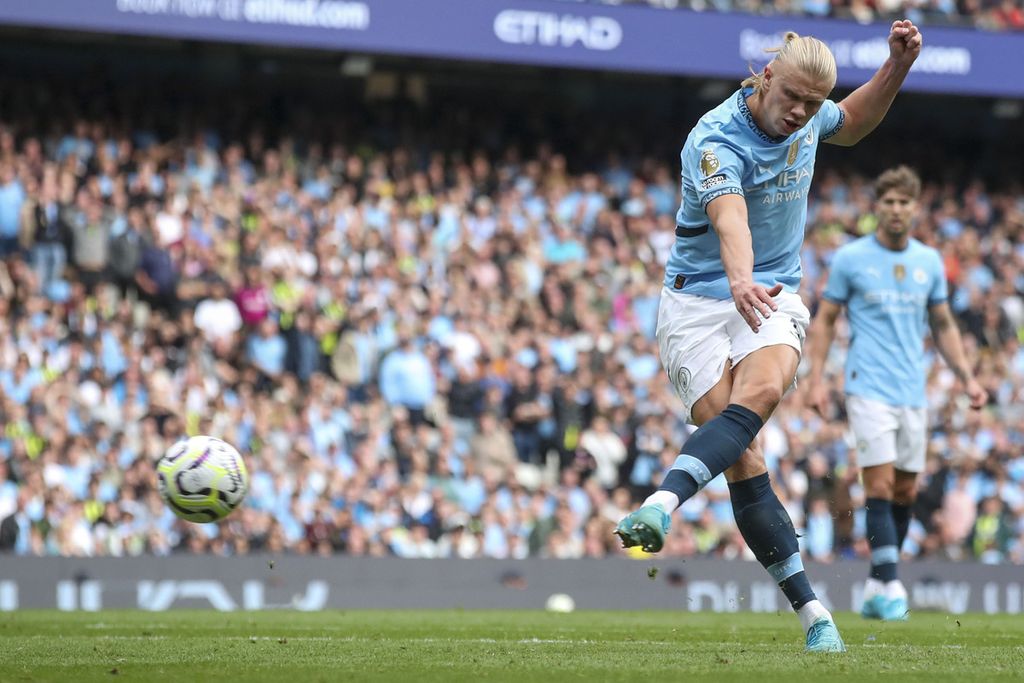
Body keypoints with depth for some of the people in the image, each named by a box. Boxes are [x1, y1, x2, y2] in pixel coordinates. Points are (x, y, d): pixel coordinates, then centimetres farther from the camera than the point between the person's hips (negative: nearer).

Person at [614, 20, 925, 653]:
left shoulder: (808, 120, 1)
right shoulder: (716, 139, -21)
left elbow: (852, 124, 26)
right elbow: (728, 215, -41)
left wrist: (897, 67, 9)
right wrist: (740, 281, -60)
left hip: (774, 297, 4)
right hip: (698, 298, -4)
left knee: (761, 390, -32)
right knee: (743, 457, -17)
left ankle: (661, 505, -47)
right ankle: (812, 611, -12)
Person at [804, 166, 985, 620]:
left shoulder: (930, 261, 10)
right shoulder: (850, 258, -1)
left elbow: (943, 326, 18)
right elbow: (824, 320, 4)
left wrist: (966, 378, 10)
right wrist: (816, 379, -6)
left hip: (913, 392, 4)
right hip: (869, 389, -4)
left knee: (905, 491, 5)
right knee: (880, 485, -13)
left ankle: (876, 587, 15)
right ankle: (889, 586, -15)